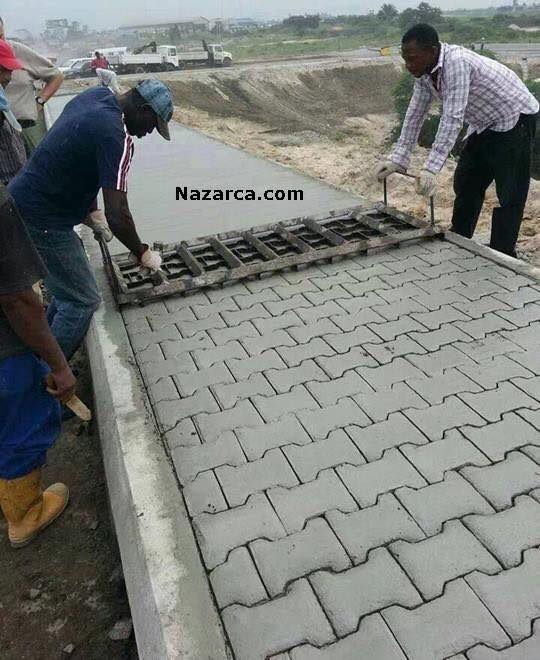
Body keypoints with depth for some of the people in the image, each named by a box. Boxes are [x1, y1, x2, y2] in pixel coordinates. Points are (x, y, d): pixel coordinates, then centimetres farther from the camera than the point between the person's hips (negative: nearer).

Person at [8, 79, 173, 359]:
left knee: (68, 290, 20)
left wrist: (93, 211, 14)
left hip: (22, 202, 10)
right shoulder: (115, 137, -24)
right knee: (82, 302, -2)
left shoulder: (97, 94, 4)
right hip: (42, 222, -10)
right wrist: (143, 254, -10)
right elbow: (118, 217, -26)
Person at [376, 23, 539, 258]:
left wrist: (431, 169, -42)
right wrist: (396, 161, -6)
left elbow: (453, 119, -38)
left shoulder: (457, 63, -32)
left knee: (509, 195, -8)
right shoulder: (425, 74, -5)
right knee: (465, 185, 13)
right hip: (485, 125, 9)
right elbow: (414, 115, 0)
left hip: (515, 120, -9)